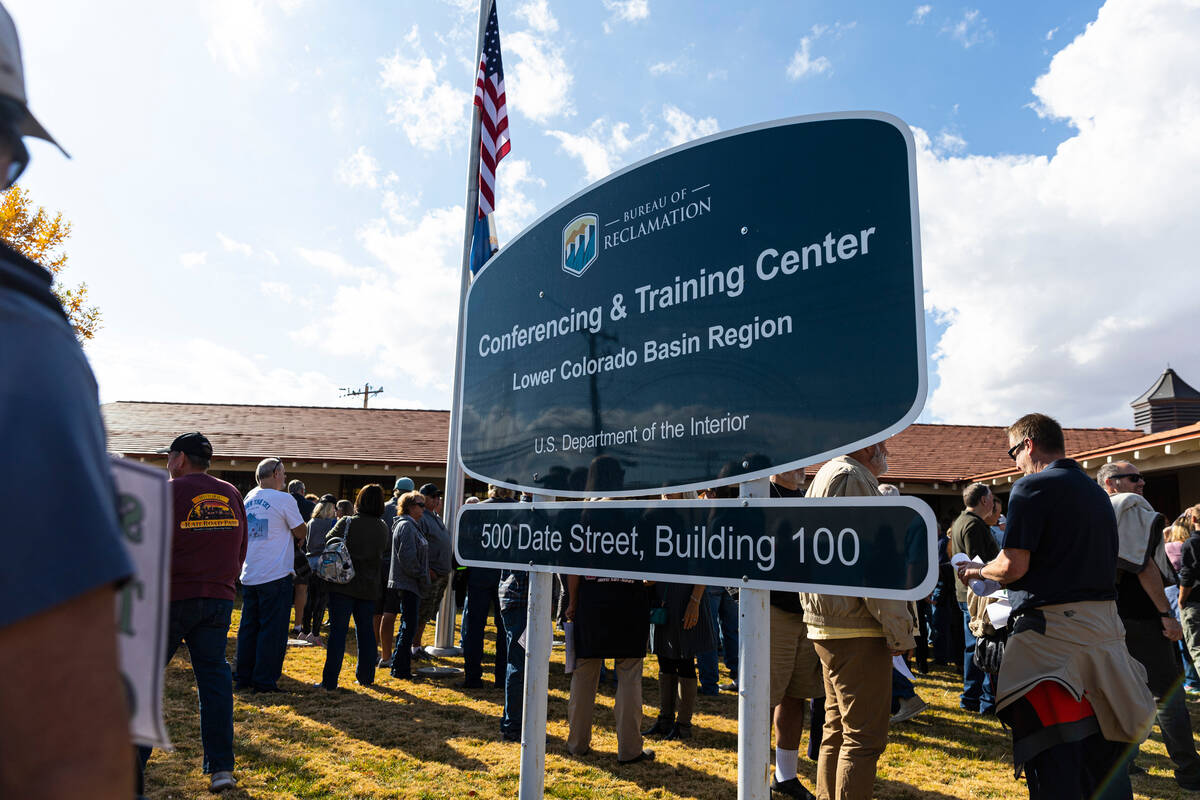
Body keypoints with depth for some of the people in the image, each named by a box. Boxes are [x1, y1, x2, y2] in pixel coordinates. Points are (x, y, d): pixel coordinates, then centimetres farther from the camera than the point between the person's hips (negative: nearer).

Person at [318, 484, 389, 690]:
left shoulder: (346, 523, -11)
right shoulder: (382, 528, 1)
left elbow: (327, 542, -7)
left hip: (343, 585, -3)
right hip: (369, 587, 4)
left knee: (338, 631, 1)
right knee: (365, 630, 15)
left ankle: (329, 681, 3)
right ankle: (366, 677, 22)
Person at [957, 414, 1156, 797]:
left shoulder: (1033, 488, -10)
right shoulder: (1097, 492, 15)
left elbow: (1013, 566, -17)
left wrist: (978, 571, 4)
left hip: (1052, 626, -8)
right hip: (1104, 628, 9)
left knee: (1053, 763, -3)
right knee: (1104, 748, 17)